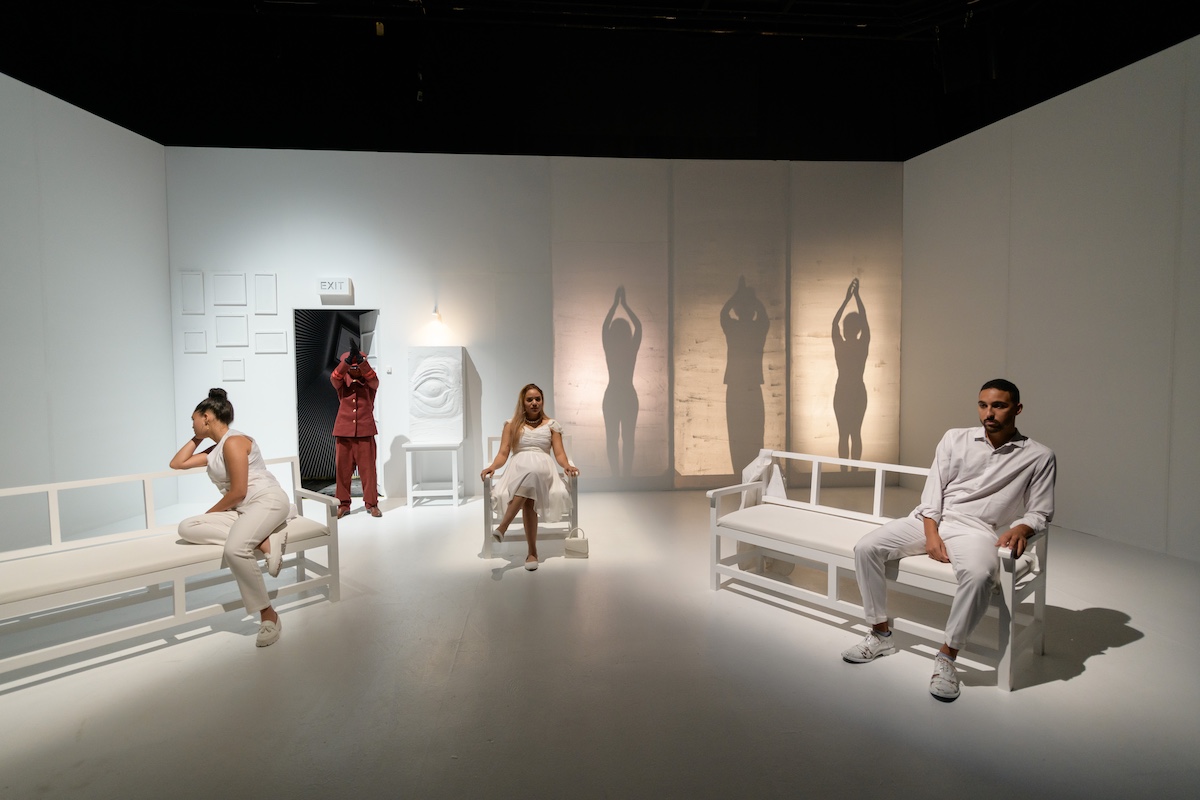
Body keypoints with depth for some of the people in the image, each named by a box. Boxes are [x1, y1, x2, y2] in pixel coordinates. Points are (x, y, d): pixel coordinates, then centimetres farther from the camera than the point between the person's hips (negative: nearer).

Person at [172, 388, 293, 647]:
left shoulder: (233, 441, -10)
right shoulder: (215, 450, 21)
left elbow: (238, 491, -14)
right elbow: (177, 463, 27)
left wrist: (211, 512, 1)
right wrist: (197, 438, 21)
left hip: (267, 501, -10)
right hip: (241, 509, 10)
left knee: (234, 549, -36)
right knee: (186, 528, -11)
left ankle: (268, 615, -25)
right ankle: (263, 540, -21)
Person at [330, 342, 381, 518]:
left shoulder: (371, 383, 2)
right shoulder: (342, 382, 4)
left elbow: (373, 378, -22)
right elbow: (334, 377, -19)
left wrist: (361, 359, -37)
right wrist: (348, 360, -36)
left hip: (365, 431, -1)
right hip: (343, 431, 1)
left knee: (368, 468, 2)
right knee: (342, 469, 5)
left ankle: (371, 504, 13)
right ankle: (343, 504, 17)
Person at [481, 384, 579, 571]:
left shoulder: (551, 425, 20)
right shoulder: (512, 424, 20)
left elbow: (559, 454, 10)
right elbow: (503, 454, 11)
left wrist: (566, 465, -13)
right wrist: (492, 466, -11)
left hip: (543, 469, 0)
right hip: (519, 469, 0)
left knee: (531, 473, -40)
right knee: (528, 501, -37)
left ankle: (503, 526, -41)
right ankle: (532, 552, -34)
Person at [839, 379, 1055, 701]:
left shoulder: (1039, 456, 6)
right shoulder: (956, 438, 10)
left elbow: (1041, 512, 7)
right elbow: (933, 489, 6)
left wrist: (1021, 528, -17)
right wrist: (931, 533, -8)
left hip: (976, 529, -3)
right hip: (931, 520, 3)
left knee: (979, 574, -38)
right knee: (866, 547, -16)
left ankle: (947, 656, -19)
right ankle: (880, 635, 0)